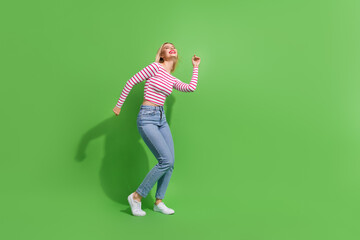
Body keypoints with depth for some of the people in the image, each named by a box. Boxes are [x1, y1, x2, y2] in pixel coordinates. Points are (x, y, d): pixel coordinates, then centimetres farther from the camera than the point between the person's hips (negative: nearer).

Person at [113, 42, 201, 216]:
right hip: (147, 118, -8)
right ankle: (136, 197, 1)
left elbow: (191, 88, 3)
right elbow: (131, 82, -5)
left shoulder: (172, 80, 14)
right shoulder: (155, 67, -5)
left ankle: (159, 202, 18)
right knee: (166, 160, -14)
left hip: (162, 119, 8)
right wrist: (119, 105, -3)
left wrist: (195, 67, 17)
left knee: (170, 163, 2)